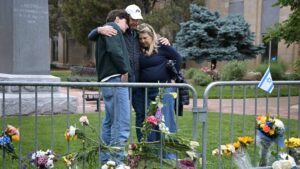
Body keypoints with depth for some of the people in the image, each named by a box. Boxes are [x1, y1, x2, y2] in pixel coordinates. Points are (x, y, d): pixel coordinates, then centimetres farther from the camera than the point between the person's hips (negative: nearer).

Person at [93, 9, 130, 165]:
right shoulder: (113, 27, -2)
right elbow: (114, 50, -19)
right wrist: (124, 70, -12)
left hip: (108, 81, 11)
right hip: (116, 79, -11)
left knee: (109, 122, 16)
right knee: (121, 124, -11)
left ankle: (105, 160, 23)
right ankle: (116, 161, -10)